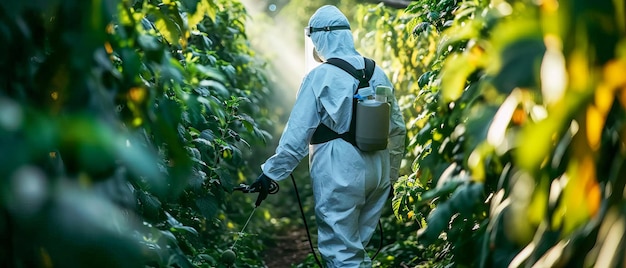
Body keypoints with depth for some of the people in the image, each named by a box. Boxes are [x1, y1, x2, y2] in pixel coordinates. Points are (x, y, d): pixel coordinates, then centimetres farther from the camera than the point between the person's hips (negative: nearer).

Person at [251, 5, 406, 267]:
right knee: (358, 247, 19)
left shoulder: (319, 76, -10)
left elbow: (297, 134, -12)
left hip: (339, 176, -6)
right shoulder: (377, 73, 7)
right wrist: (389, 175, 22)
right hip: (376, 174, 6)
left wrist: (270, 173, -5)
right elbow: (397, 128, 12)